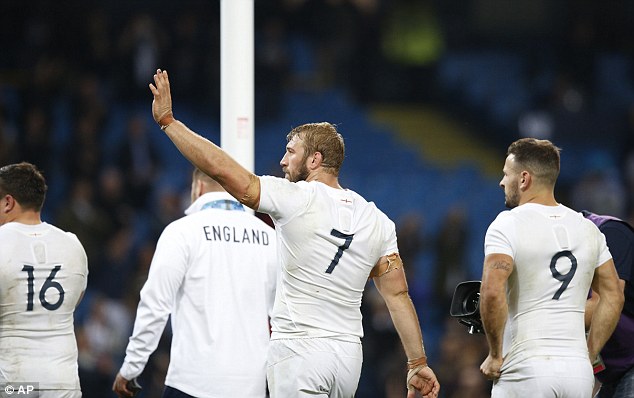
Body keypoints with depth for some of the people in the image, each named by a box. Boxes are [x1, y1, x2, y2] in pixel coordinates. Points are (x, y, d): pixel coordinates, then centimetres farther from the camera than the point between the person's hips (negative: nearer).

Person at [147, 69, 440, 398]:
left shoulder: (296, 200, -8)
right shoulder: (377, 221, 8)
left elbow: (221, 169, -10)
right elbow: (398, 294, 7)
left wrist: (167, 121, -1)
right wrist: (417, 364, 11)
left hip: (298, 353, -6)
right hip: (349, 355, 6)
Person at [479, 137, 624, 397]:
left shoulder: (507, 226, -6)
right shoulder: (587, 229, 12)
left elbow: (492, 293, -19)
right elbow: (614, 298, 14)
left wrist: (495, 355, -9)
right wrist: (588, 356, 16)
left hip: (526, 369, -5)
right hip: (579, 372, 5)